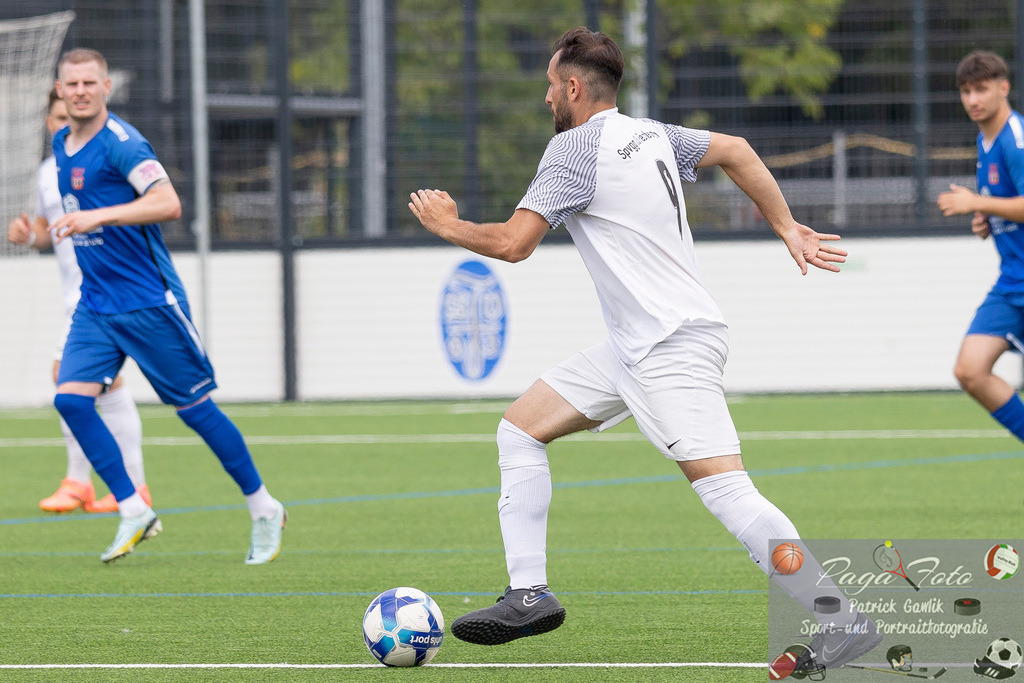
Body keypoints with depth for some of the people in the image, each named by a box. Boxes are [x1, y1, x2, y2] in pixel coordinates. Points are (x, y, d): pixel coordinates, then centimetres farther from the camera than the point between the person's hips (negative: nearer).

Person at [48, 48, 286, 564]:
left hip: (148, 302, -7)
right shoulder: (62, 145, 10)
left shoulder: (121, 143, -15)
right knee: (71, 398, -10)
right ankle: (134, 513, -2)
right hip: (95, 304, 7)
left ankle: (263, 510, 15)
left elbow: (167, 203, -29)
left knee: (195, 408, -1)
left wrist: (98, 217, -35)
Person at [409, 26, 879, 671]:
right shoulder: (648, 134, 13)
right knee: (519, 428, 11)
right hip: (631, 348, 10)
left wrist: (446, 224, 2)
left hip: (674, 347, -10)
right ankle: (529, 595, 8)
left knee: (725, 490, -17)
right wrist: (788, 228, 24)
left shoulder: (574, 148, -13)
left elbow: (512, 243, -16)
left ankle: (847, 622, -19)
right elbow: (736, 151, 20)